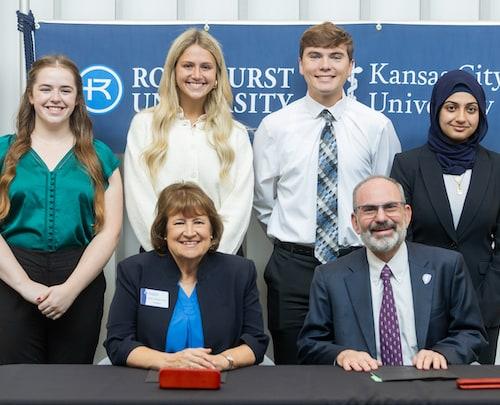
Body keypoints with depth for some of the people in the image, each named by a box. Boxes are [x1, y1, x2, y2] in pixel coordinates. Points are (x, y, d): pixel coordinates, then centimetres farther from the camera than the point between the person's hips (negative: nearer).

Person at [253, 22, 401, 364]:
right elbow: (263, 201, 9)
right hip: (293, 267, 0)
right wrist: (290, 233, 5)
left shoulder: (377, 126, 0)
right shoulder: (275, 126, 1)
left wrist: (369, 243, 4)